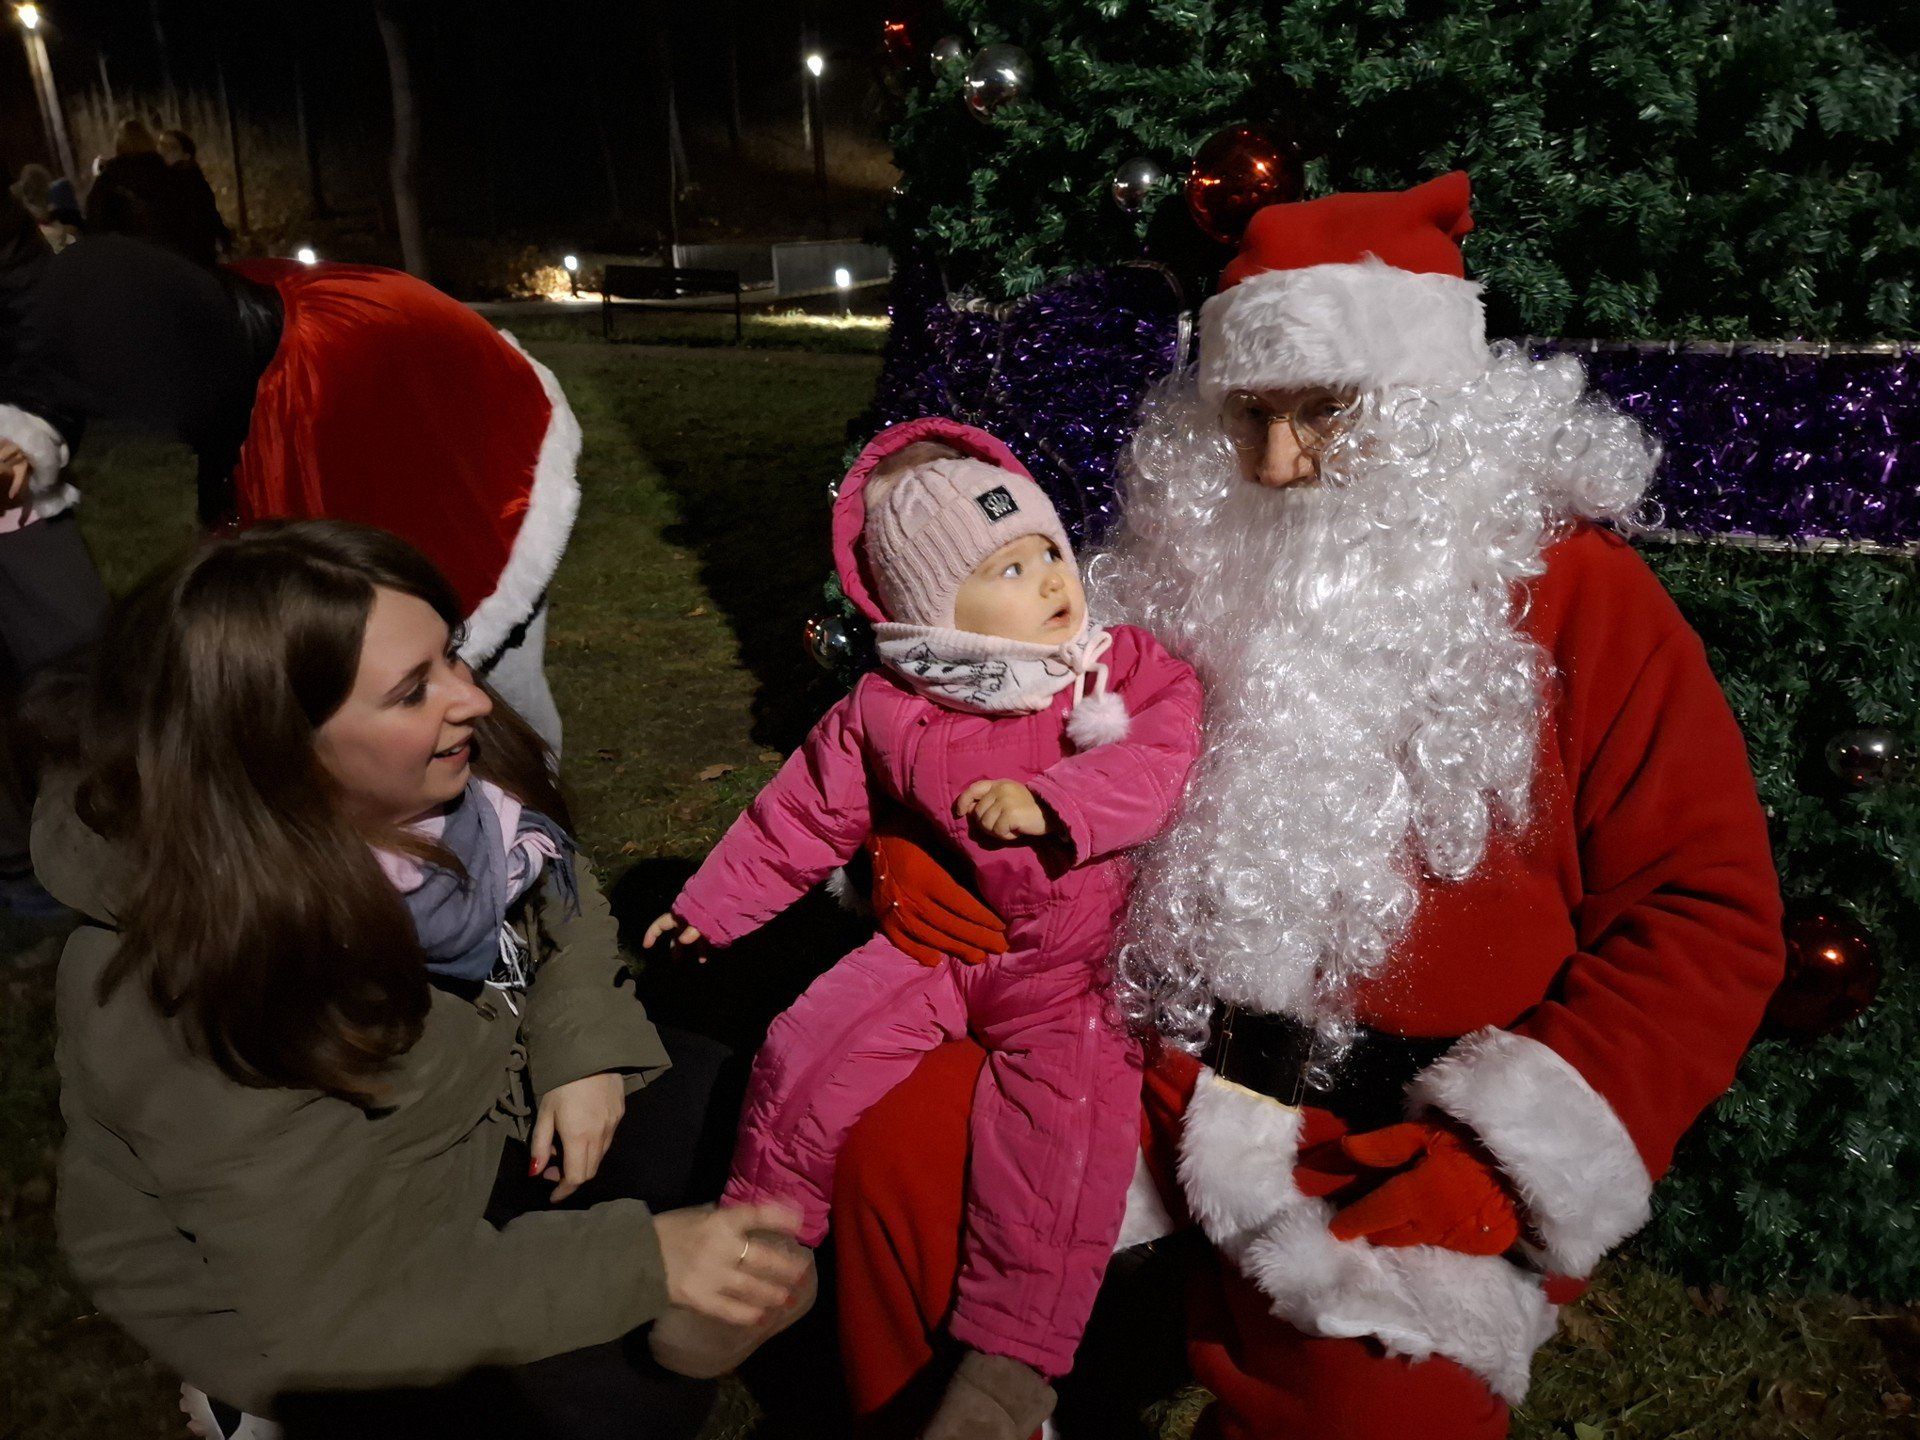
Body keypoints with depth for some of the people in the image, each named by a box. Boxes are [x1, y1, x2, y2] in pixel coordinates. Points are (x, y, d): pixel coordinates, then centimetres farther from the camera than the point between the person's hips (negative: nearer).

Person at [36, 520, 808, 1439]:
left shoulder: (454, 779, -19)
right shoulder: (180, 1005, -35)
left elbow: (559, 899, 1)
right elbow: (331, 1301, -30)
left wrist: (583, 1043, -17)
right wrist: (636, 1260, -31)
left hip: (503, 1103, 6)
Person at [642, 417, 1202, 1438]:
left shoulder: (1125, 667, -1)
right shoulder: (884, 713, 2)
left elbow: (1162, 760, -14)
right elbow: (803, 816, 10)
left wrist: (1048, 801, -25)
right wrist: (713, 904, 14)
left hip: (1073, 967, -2)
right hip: (934, 947, 3)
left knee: (1061, 1119, -24)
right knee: (806, 1054, -8)